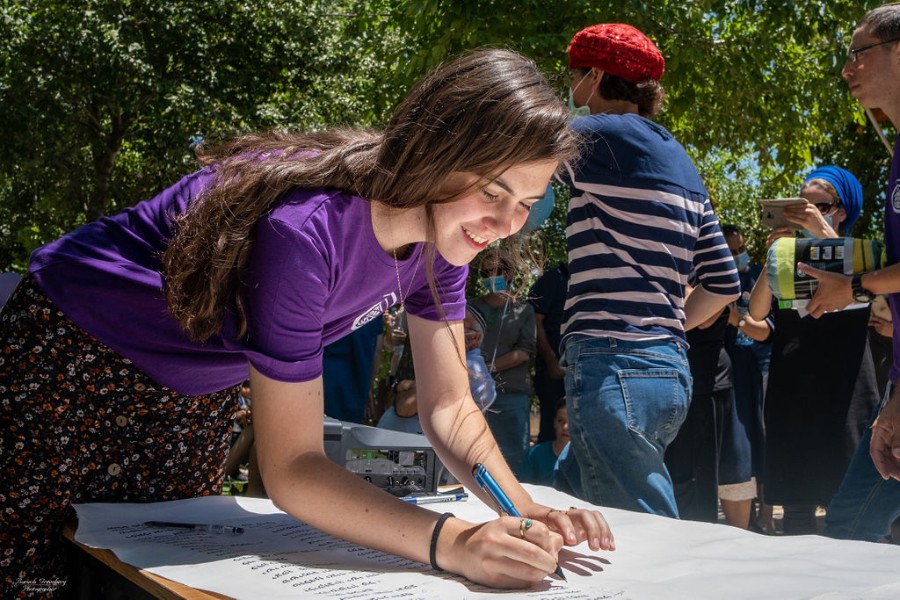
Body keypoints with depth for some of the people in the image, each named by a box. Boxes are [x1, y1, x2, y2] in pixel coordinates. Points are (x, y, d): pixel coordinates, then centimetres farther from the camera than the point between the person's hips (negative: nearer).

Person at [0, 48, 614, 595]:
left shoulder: (444, 229, -15)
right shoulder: (306, 231, -39)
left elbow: (448, 405, -10)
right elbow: (291, 468, -35)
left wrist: (524, 507, -27)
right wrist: (452, 542, -45)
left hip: (198, 392, 7)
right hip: (73, 359, -7)